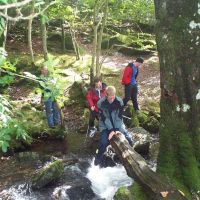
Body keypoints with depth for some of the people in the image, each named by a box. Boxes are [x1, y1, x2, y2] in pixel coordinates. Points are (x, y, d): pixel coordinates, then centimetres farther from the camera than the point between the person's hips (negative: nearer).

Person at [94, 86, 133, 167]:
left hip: (117, 124, 2)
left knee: (129, 139, -11)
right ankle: (99, 158, 3)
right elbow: (104, 118, -18)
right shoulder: (100, 103, -19)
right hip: (105, 125, -2)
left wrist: (117, 129, -22)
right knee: (104, 142, -23)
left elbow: (119, 116, -13)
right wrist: (111, 130, -23)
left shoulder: (119, 101, -15)